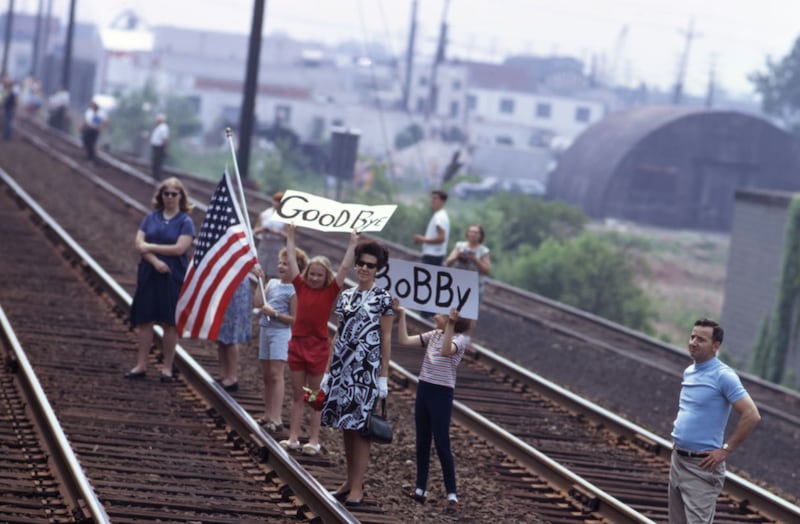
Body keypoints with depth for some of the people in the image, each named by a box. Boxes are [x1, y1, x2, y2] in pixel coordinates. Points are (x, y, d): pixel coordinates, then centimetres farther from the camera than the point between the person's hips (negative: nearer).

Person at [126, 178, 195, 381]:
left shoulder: (185, 222, -2)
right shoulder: (151, 218, 7)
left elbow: (179, 248, -14)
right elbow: (139, 244, -1)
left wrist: (150, 247, -9)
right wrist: (155, 261, -16)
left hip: (173, 278, -3)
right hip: (149, 275, 3)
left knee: (170, 323, 2)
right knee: (145, 320, 4)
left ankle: (167, 368, 9)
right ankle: (141, 365, 10)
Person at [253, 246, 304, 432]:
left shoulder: (294, 290, -10)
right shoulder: (272, 283, 11)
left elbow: (294, 319, -12)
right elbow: (258, 303, 2)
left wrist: (275, 313, -21)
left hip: (281, 333, -8)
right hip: (265, 330, 8)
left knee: (275, 374, -12)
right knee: (266, 375, 10)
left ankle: (276, 419, -14)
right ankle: (268, 415, 17)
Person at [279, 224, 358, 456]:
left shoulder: (330, 291, -2)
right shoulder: (301, 287, 3)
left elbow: (345, 267, -7)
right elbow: (292, 261, 8)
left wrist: (353, 244, -8)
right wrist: (290, 237, 11)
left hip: (318, 347, -3)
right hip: (298, 342, 3)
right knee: (297, 395, 8)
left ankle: (314, 441, 9)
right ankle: (293, 438, 9)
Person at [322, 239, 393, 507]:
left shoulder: (382, 297, -2)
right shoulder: (346, 296, 12)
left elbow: (386, 338, -3)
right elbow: (339, 335, 15)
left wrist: (383, 376, -8)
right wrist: (329, 371, 13)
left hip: (366, 368, -5)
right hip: (342, 366, 5)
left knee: (359, 424, -6)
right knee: (345, 424, 8)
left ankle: (357, 487, -2)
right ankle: (349, 480, 18)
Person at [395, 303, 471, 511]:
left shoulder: (459, 338, -10)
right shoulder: (434, 335, 9)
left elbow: (446, 351, -32)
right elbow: (404, 340, 6)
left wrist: (450, 325, -37)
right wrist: (401, 315, 1)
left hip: (442, 392, -7)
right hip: (424, 388, 7)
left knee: (441, 444, -6)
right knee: (422, 442, 10)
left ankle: (452, 494, -1)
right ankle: (421, 489, 17)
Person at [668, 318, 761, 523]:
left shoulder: (723, 376, -13)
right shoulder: (689, 372, 12)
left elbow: (752, 415, -18)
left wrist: (725, 450, -15)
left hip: (701, 466, -8)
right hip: (678, 460, 8)